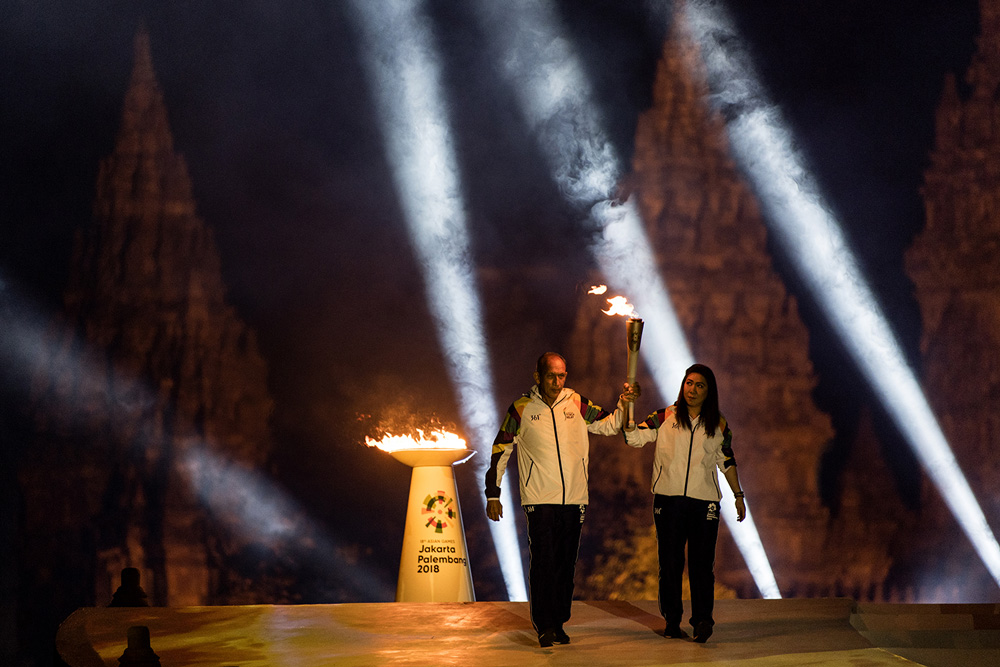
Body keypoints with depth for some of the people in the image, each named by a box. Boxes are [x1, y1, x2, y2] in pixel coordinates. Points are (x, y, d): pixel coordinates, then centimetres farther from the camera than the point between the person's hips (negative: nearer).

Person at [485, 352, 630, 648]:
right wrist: (493, 494, 3)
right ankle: (544, 626, -5)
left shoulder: (577, 404, 6)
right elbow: (500, 451, 4)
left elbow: (609, 424, 11)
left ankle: (559, 624, 16)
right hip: (539, 500, -3)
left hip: (574, 499, 3)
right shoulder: (521, 409, -1)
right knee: (543, 562, -10)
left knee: (566, 564, 7)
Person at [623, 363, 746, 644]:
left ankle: (702, 620, -3)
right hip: (668, 499, 0)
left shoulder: (718, 425, 8)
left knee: (702, 563, -6)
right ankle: (672, 620, 13)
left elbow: (727, 461, 17)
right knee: (670, 562, 4)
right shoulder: (665, 418, 4)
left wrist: (738, 495, 16)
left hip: (704, 502, 0)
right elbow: (633, 437, -5)